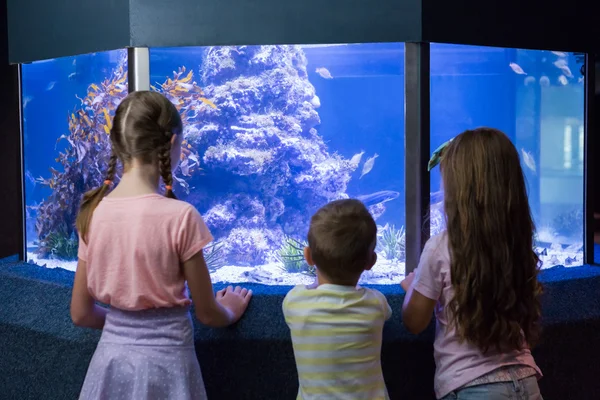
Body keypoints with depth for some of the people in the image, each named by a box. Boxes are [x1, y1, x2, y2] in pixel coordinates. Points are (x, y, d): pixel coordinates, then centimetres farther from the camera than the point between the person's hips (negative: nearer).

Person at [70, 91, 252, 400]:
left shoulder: (93, 213, -4)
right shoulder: (180, 216, -17)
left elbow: (80, 314, 4)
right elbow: (207, 314, -7)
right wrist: (231, 311, 14)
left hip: (110, 357, 4)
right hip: (164, 361, -4)